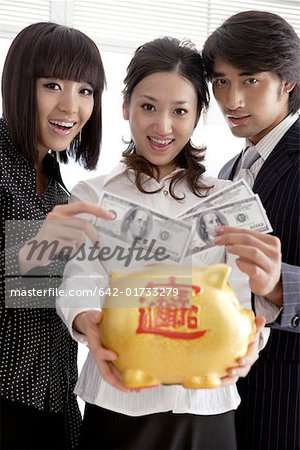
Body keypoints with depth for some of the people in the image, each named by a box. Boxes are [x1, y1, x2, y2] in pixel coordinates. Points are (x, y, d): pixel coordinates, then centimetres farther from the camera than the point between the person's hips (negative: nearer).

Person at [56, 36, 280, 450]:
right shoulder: (91, 197, 4)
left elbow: (241, 292, -2)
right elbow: (81, 281, -9)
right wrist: (89, 322, -33)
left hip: (206, 403, 2)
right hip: (119, 400, -1)